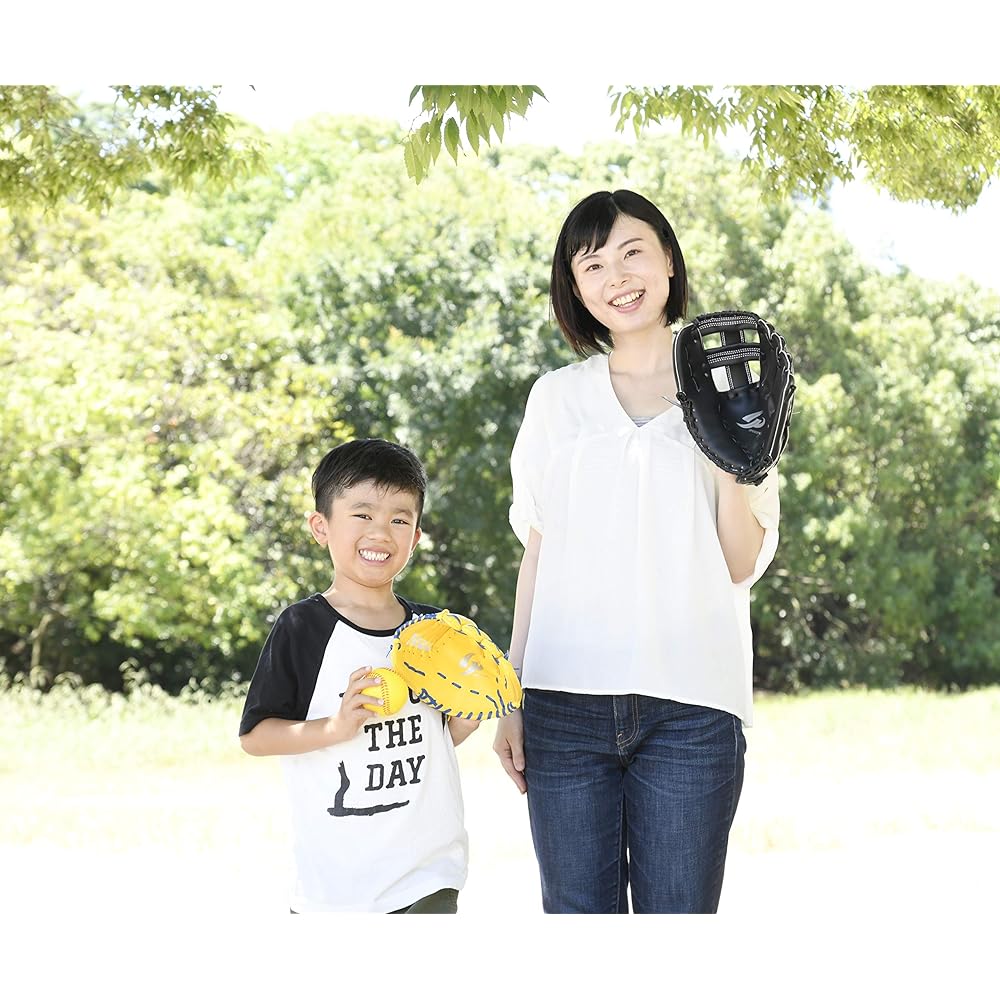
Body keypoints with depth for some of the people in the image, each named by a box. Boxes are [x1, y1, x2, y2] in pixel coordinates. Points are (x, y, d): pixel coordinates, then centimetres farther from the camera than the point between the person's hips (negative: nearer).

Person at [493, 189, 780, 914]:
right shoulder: (557, 399, 13)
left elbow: (744, 566, 4)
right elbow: (537, 552, 13)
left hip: (689, 708, -1)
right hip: (566, 701, 1)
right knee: (578, 917, 2)